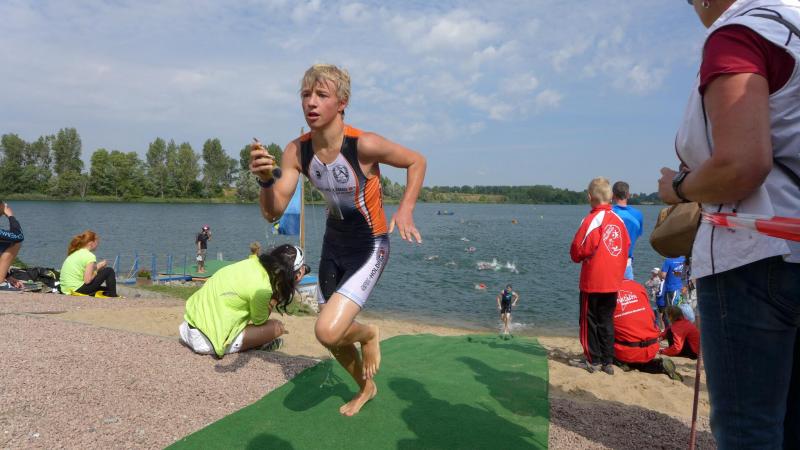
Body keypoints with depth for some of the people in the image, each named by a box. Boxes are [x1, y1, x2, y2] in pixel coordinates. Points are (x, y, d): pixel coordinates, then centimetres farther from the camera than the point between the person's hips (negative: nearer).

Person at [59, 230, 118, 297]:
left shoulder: (74, 253, 10)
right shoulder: (90, 256, -15)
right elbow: (87, 280, -20)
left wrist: (97, 266, 10)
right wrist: (97, 269, -4)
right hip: (77, 289, -9)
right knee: (109, 271, 0)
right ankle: (112, 296, 5)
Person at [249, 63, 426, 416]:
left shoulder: (364, 145, -26)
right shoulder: (296, 152, -12)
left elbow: (416, 161, -9)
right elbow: (273, 213, -14)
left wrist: (405, 209, -22)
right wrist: (265, 179, -34)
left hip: (370, 248, -5)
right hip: (333, 244, 6)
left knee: (328, 331, -22)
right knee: (332, 336, 17)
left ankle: (368, 334, 15)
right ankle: (366, 388, 45)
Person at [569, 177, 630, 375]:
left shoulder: (592, 220, -16)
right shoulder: (619, 220, 1)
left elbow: (577, 252, -13)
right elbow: (626, 246, 10)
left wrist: (578, 255, 9)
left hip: (592, 282, -5)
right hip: (613, 282, 5)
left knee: (590, 321, 7)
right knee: (607, 321, 13)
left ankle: (593, 360, 12)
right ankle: (608, 361, 17)